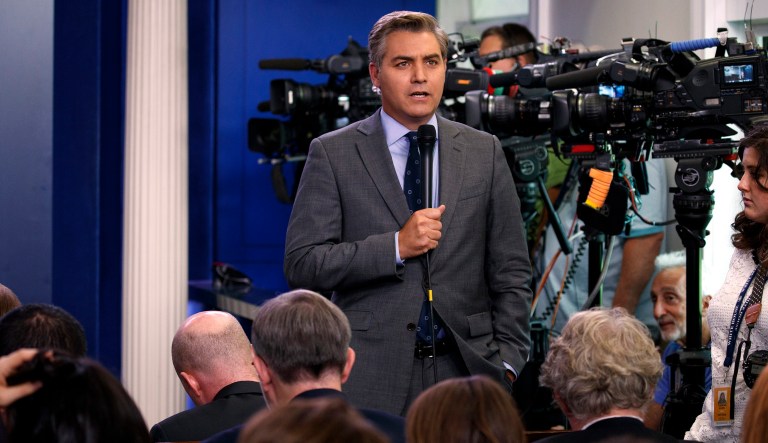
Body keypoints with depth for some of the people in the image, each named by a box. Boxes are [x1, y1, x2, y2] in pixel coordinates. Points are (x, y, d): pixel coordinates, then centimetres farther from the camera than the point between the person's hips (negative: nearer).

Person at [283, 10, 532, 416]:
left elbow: (511, 273, 10)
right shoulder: (332, 153, 3)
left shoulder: (483, 152, 10)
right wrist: (395, 246, -13)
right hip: (369, 380, -2)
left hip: (465, 369, 2)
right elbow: (301, 264, -4)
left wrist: (505, 362, 1)